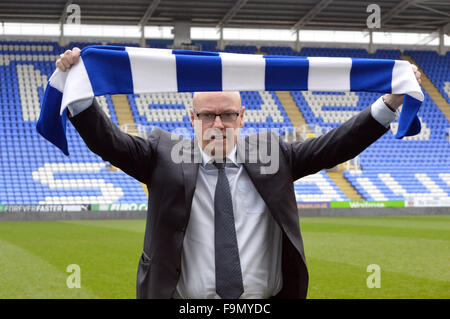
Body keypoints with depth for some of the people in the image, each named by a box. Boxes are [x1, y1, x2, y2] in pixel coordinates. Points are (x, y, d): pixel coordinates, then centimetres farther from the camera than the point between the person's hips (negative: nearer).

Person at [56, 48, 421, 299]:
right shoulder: (165, 156, 2)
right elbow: (108, 141, -6)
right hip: (186, 299, -1)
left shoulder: (270, 155, 5)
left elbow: (335, 146, 1)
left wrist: (390, 102, -9)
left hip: (265, 296, 1)